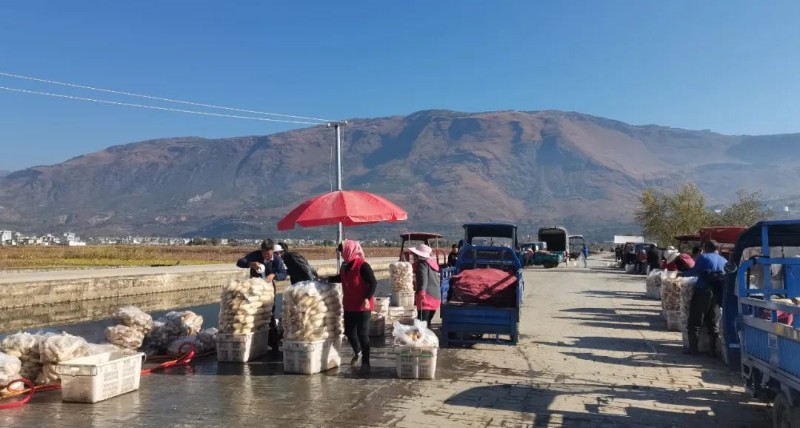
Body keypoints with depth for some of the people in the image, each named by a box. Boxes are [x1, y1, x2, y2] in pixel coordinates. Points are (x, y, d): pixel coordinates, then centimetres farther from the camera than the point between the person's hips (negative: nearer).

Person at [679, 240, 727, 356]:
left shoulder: (703, 257, 1)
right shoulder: (724, 261, 16)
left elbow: (695, 271, -11)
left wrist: (682, 274, 1)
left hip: (702, 291, -5)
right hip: (717, 295, 5)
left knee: (695, 322, 0)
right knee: (714, 324, 12)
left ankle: (693, 349, -1)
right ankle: (713, 350, 12)